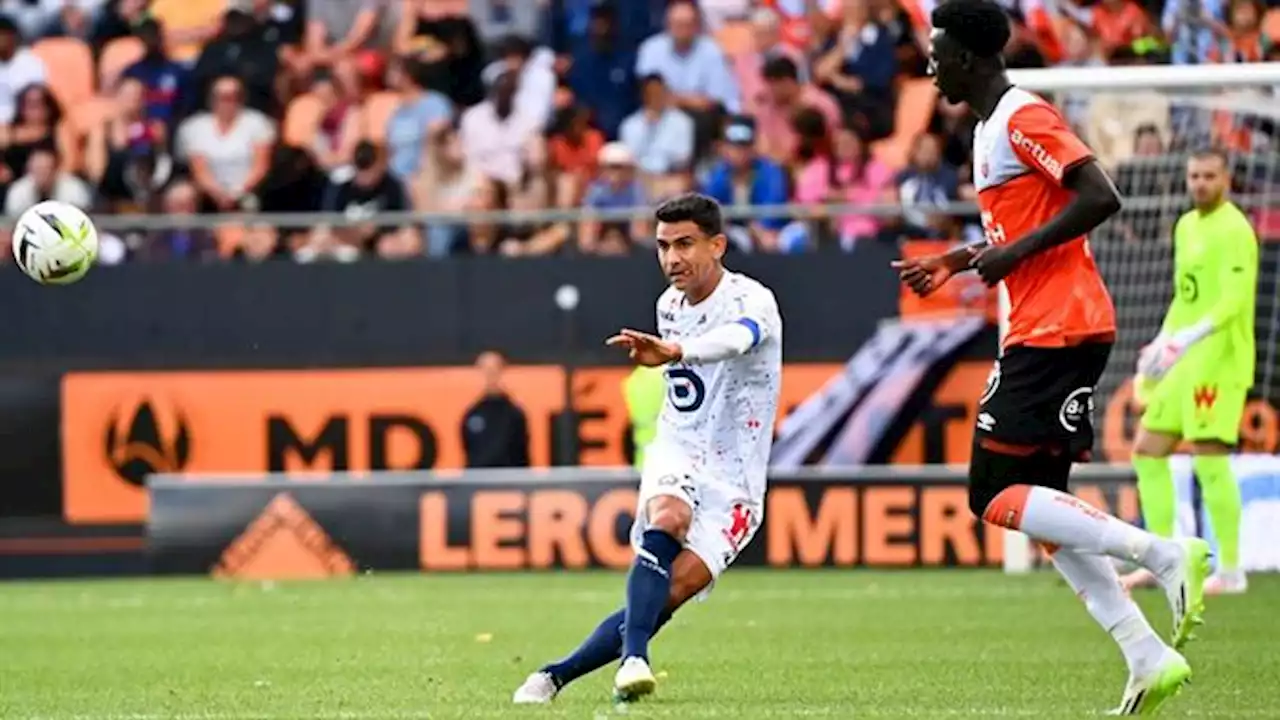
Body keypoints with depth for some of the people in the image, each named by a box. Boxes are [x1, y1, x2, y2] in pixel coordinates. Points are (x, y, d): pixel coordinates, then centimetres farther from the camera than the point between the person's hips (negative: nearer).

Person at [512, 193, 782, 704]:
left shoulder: (751, 301, -15)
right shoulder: (669, 305, 8)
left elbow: (734, 339, -42)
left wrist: (673, 352, -60)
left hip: (734, 481, -4)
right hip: (675, 457, 4)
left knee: (670, 594, -18)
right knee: (667, 519, -32)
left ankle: (557, 676, -8)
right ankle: (633, 657, -46)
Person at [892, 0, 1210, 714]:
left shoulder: (1024, 118, -12)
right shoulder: (991, 128, 20)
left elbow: (1100, 198, -22)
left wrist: (1014, 254, -19)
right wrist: (954, 260, 22)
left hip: (1055, 329, -10)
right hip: (1043, 328, 10)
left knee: (995, 495, -12)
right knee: (1039, 505, 8)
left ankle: (1166, 554, -18)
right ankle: (1149, 656, 3)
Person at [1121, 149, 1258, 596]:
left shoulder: (1233, 231, -12)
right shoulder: (1186, 226, 16)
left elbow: (1234, 300, -22)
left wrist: (1189, 338, -32)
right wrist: (1161, 343, 16)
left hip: (1218, 360, -10)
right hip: (1183, 363, 10)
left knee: (1209, 459, -12)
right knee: (1148, 450, 10)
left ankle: (1230, 571, -7)